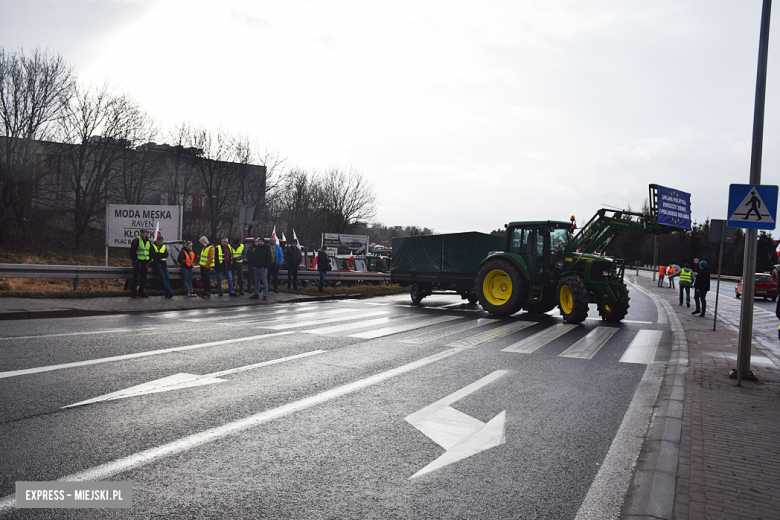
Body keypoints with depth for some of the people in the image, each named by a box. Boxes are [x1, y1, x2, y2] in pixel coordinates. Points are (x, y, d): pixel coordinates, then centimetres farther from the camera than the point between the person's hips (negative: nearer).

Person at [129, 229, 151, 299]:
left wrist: (149, 260, 15)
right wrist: (134, 259, -15)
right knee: (136, 277, -5)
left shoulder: (148, 242, 14)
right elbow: (133, 250, -11)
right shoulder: (136, 240, -6)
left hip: (145, 262, 6)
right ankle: (132, 292, 2)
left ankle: (141, 292, 17)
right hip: (138, 261, -6)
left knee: (143, 278, 9)